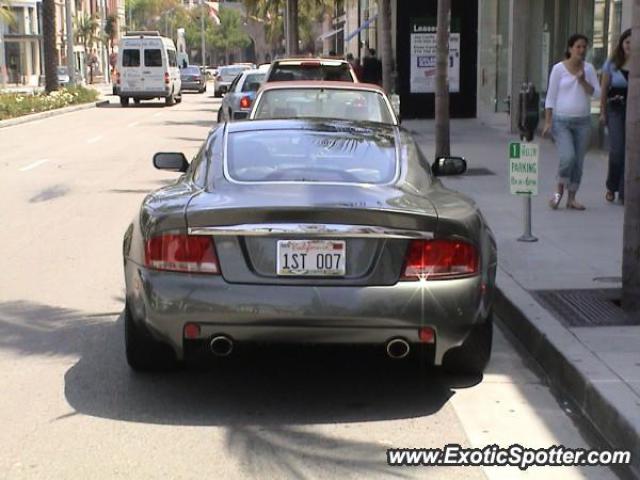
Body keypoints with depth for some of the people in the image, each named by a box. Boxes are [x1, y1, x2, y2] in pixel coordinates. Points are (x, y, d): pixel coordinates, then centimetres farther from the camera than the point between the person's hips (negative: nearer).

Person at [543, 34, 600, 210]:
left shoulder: (589, 68, 5)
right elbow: (550, 96, -3)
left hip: (583, 121, 4)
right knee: (568, 157, -18)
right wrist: (547, 122, -7)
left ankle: (571, 198, 14)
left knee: (579, 161, 4)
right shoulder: (559, 68, -4)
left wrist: (582, 81, -16)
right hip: (561, 121, -4)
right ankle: (560, 189, 6)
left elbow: (596, 93, -1)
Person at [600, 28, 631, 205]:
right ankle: (612, 187, 15)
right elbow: (604, 90, 9)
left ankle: (624, 193, 6)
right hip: (616, 110, 0)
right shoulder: (612, 64, 6)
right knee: (617, 151, -9)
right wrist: (603, 112, 6)